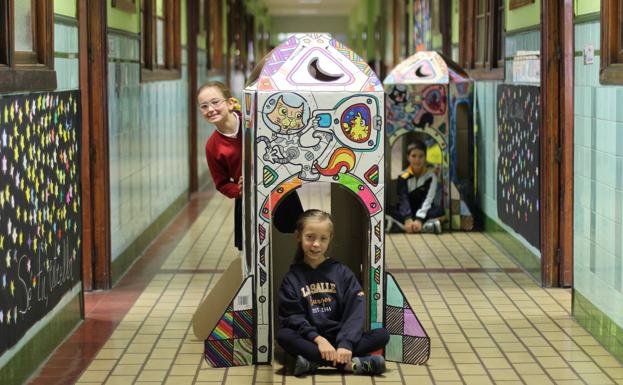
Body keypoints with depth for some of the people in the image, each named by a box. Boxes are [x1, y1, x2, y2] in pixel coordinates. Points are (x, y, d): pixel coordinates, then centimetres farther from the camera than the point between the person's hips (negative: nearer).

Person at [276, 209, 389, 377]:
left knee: (382, 335, -21)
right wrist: (318, 339, -23)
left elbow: (355, 311, -5)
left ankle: (314, 362, -31)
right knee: (283, 335, -31)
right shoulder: (292, 278, 5)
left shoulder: (342, 272, 6)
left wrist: (345, 344, -22)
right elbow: (293, 317, -6)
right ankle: (351, 364, -36)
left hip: (340, 339, 1)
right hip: (310, 340, -1)